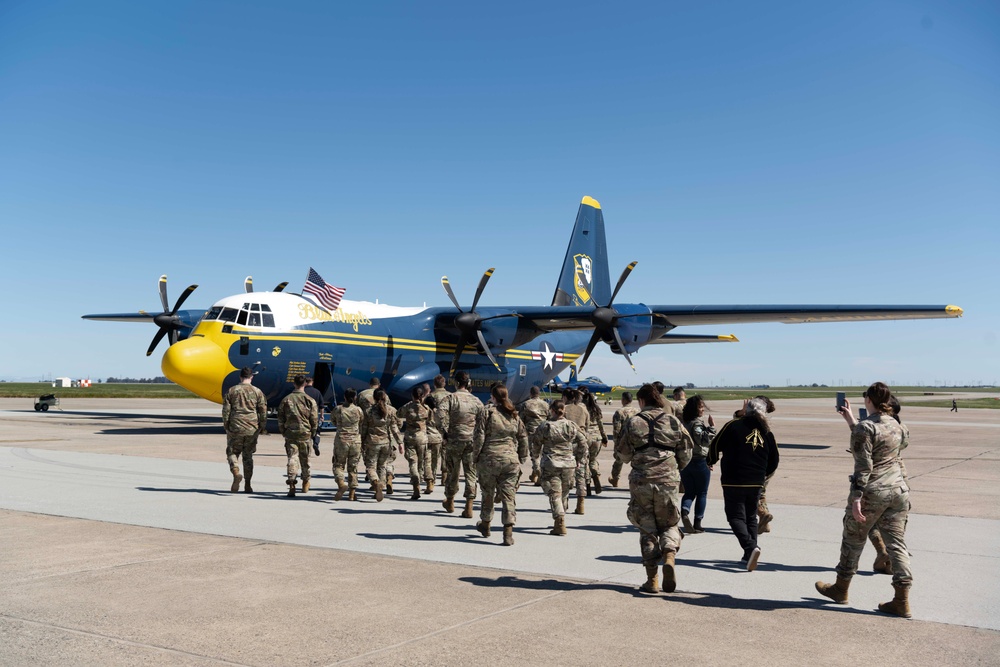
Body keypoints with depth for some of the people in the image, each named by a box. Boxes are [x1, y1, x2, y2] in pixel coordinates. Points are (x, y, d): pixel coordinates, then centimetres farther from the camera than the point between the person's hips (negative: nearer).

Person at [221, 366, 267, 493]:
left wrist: (226, 426, 12)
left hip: (235, 427, -1)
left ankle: (236, 473, -16)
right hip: (252, 429, 1)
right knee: (248, 455, 10)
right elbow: (263, 411, 3)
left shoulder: (232, 390, 2)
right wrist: (262, 427, 14)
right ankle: (247, 485, 10)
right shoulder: (257, 391, 2)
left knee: (232, 452, 11)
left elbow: (226, 410, 2)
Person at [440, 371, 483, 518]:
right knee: (471, 473, 3)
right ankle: (469, 507, -3)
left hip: (454, 440, -1)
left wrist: (445, 434, -8)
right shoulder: (476, 401, 3)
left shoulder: (451, 398, -4)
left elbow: (443, 416, -17)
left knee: (453, 472, 14)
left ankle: (450, 502, 32)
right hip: (472, 441, 1)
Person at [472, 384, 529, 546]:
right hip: (511, 460, 2)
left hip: (489, 459, -2)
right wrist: (522, 459, 18)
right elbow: (523, 437, 11)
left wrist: (475, 457, 1)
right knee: (509, 496, 2)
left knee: (487, 493, 16)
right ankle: (508, 532, -6)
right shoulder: (514, 414, 9)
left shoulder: (486, 412, -4)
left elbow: (479, 437, -8)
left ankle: (485, 525, 33)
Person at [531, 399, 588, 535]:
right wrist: (578, 458, 17)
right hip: (569, 464, 3)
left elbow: (535, 444, 4)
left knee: (555, 494, -2)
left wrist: (535, 457, 24)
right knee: (564, 493, 18)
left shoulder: (544, 426, -6)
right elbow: (583, 443, 4)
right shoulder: (571, 426, 0)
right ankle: (559, 520, 30)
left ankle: (560, 524, -14)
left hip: (550, 464, -3)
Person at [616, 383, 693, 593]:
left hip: (640, 482, -1)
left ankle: (652, 579, 7)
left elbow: (623, 454, 4)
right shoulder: (673, 421, 3)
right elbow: (686, 454, 7)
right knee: (669, 525, 16)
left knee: (647, 529, 9)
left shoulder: (633, 422, -1)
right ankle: (669, 557, -13)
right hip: (668, 481, 1)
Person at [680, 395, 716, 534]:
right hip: (700, 462, -6)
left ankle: (684, 512, -17)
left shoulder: (683, 422, 7)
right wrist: (711, 427, -22)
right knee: (702, 493, 8)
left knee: (689, 491, 11)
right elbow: (705, 441, -24)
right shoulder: (698, 423, -15)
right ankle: (697, 524, 8)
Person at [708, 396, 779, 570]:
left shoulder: (734, 426, -7)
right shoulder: (766, 432, 6)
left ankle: (750, 547, -21)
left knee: (736, 516, 1)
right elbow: (774, 461, 13)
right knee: (751, 517, 17)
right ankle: (749, 555, 16)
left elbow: (716, 445, -1)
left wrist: (711, 460, 19)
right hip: (756, 483, 4)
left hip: (734, 482, -4)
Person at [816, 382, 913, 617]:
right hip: (899, 490, 6)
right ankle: (902, 600, 4)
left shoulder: (865, 427, -15)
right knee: (896, 543, 8)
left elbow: (864, 466, -19)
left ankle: (840, 589, 27)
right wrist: (850, 420, 32)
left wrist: (856, 498, -19)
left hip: (873, 492, -6)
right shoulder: (898, 427, 8)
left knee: (853, 540, 11)